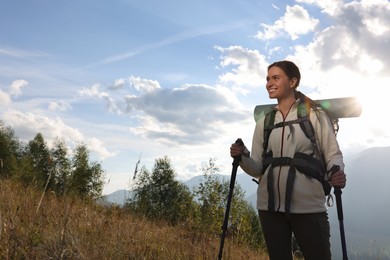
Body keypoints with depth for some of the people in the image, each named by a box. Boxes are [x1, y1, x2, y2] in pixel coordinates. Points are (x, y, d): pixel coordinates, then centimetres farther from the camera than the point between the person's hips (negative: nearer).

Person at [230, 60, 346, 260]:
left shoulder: (315, 116, 1)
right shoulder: (263, 123, 11)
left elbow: (333, 154, -2)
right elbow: (257, 168, 8)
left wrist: (337, 173, -24)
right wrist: (243, 157, -13)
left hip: (308, 206, -4)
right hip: (270, 206, 4)